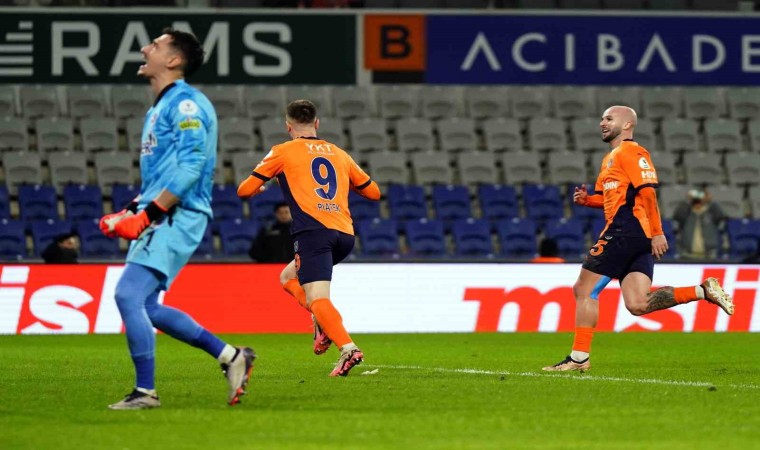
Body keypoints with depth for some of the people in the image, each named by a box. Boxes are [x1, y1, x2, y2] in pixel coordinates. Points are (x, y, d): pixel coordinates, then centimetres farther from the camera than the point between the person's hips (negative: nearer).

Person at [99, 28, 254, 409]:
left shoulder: (185, 104, -10)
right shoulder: (157, 109, 21)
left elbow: (190, 168, -19)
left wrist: (147, 215, -21)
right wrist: (129, 212, 14)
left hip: (177, 218, -10)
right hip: (156, 220, 10)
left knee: (128, 294, -17)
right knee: (144, 307, 9)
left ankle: (145, 391, -12)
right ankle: (230, 356, 16)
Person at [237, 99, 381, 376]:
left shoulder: (283, 152, 11)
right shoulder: (339, 153, 23)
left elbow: (245, 191, 13)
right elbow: (373, 192, 29)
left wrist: (259, 188, 37)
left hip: (314, 230, -6)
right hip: (345, 233, 6)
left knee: (317, 298, -14)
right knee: (289, 277, 23)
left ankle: (347, 348, -36)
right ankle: (325, 322, 0)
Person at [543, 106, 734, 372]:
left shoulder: (630, 152, -6)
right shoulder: (610, 159, 26)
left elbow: (648, 191, -14)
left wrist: (657, 233, -21)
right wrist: (587, 200, 11)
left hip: (626, 232, -10)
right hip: (639, 240, 10)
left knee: (585, 290, -5)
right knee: (638, 305, -3)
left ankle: (579, 357, -4)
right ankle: (703, 291, -3)